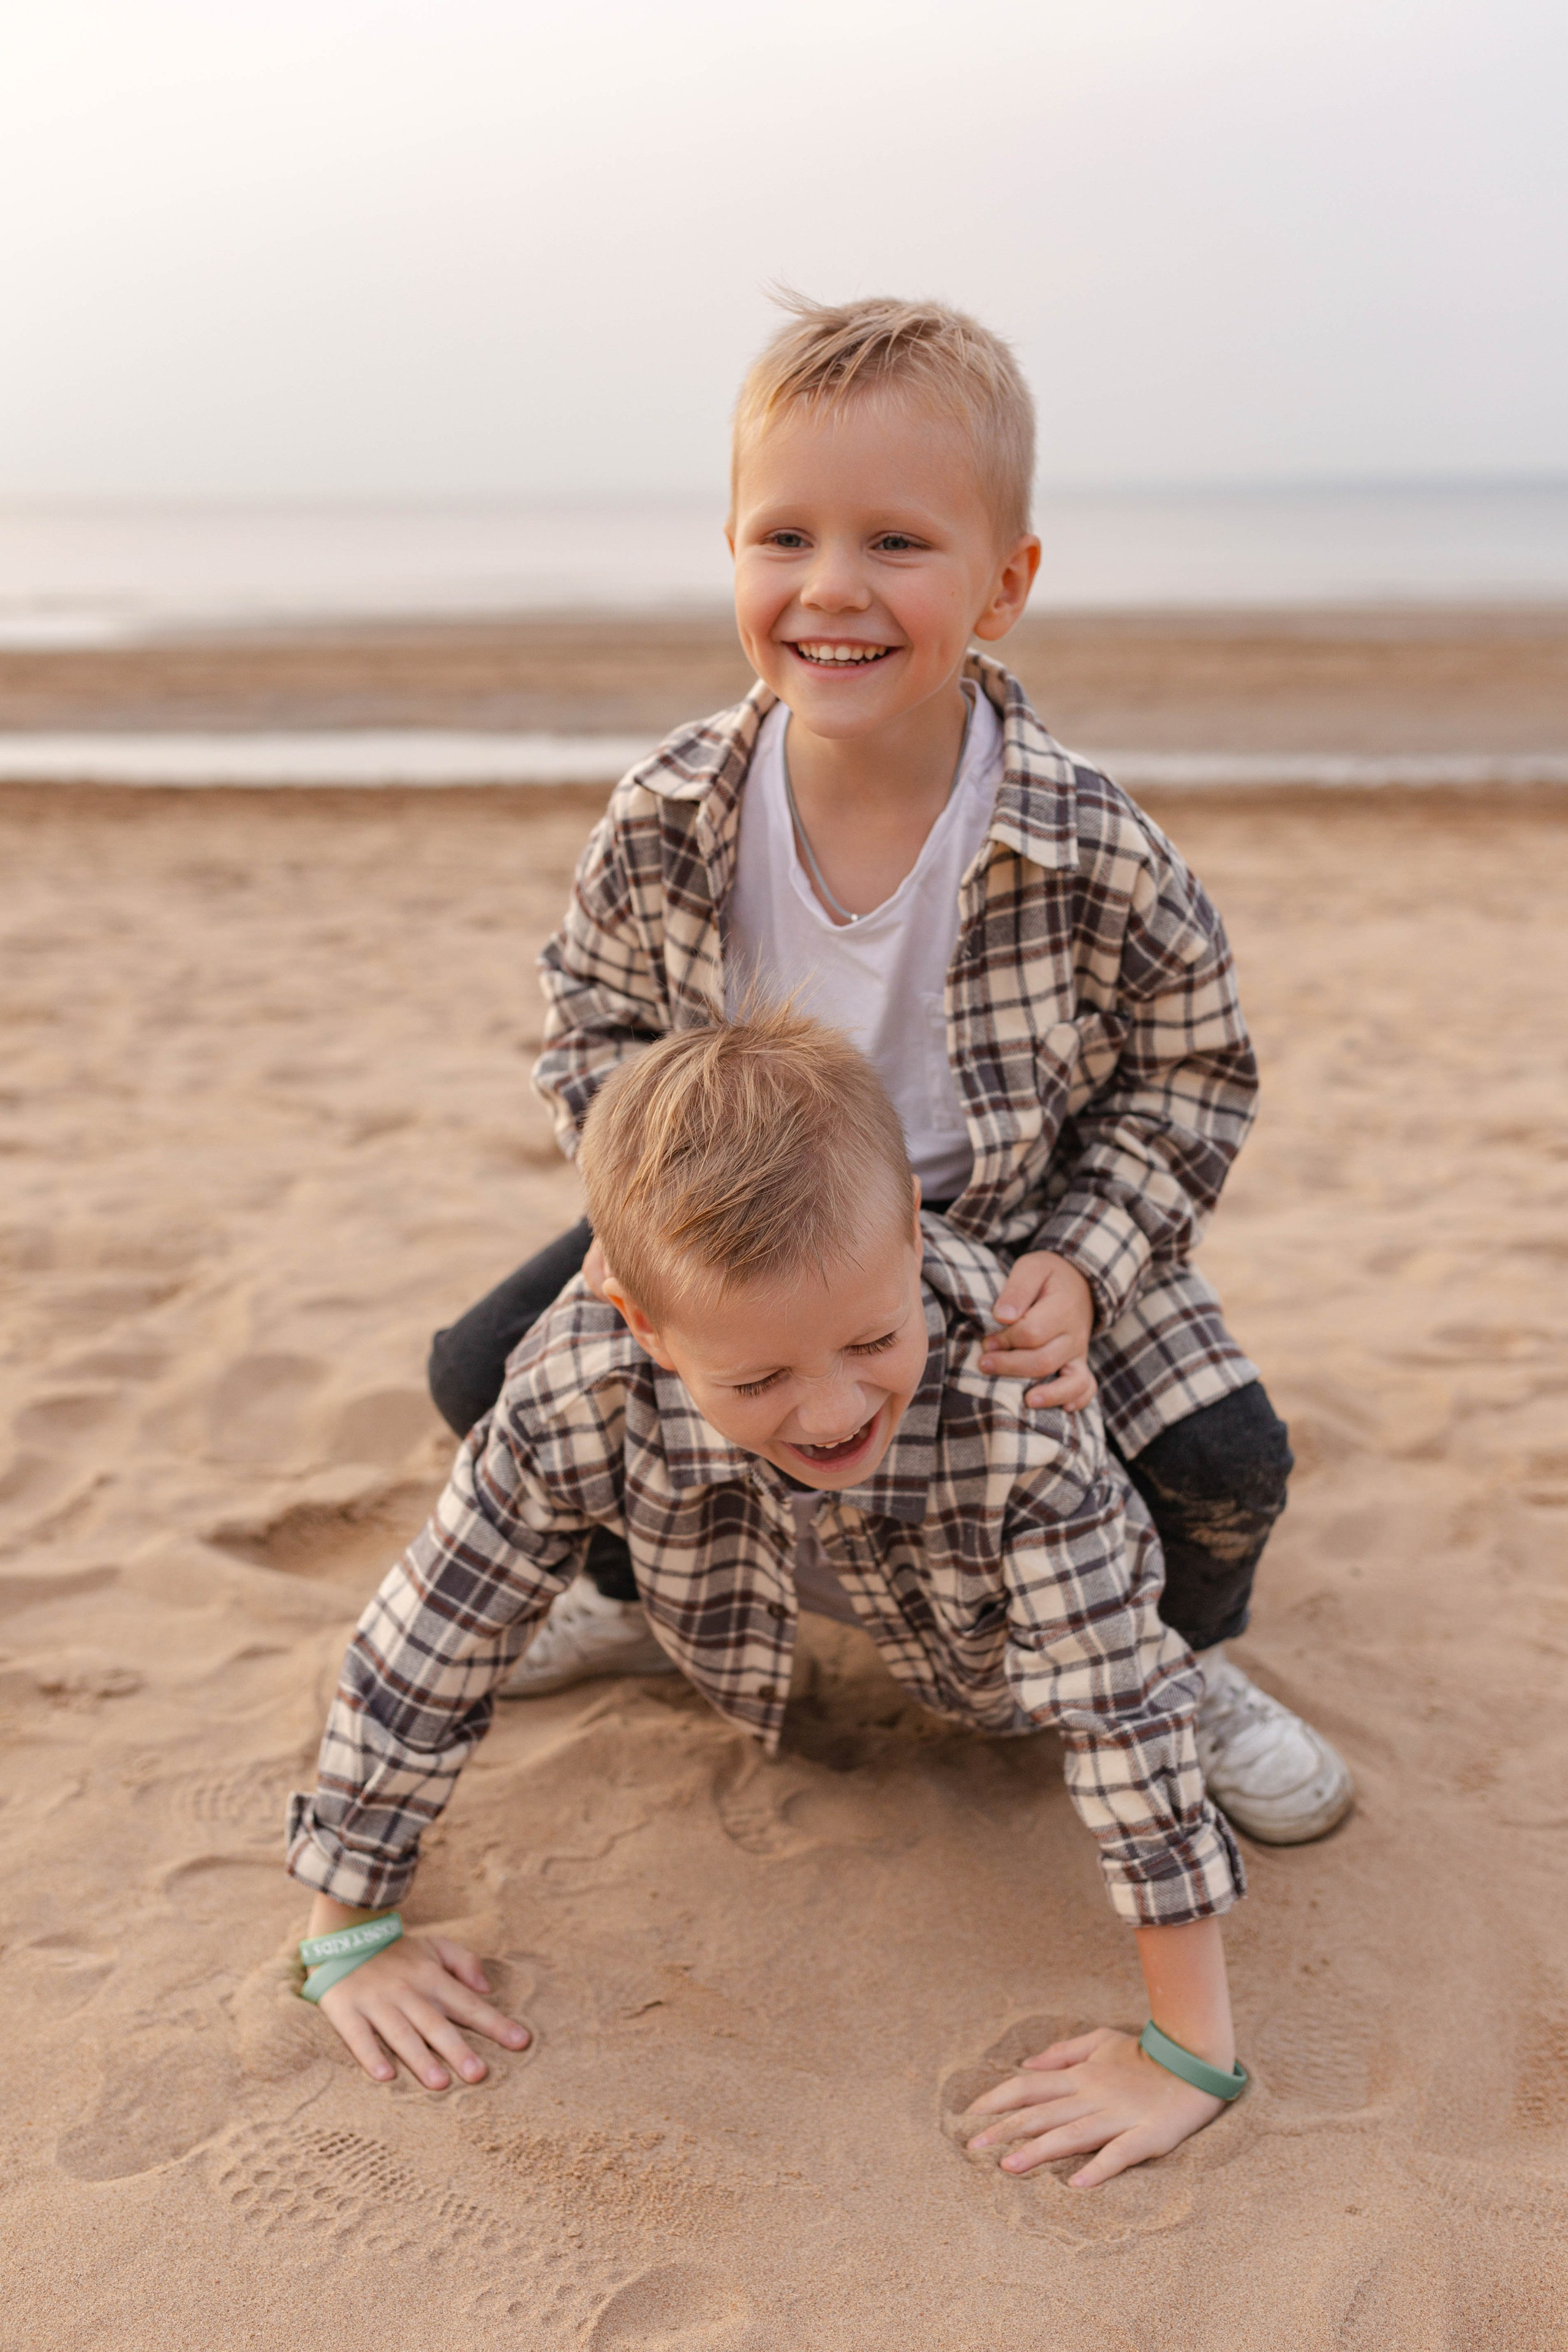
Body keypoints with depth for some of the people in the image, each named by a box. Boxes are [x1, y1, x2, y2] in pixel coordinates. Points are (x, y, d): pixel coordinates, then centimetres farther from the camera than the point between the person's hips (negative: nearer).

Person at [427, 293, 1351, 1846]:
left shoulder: (1099, 860, -26)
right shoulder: (664, 825, -20)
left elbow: (1190, 1077, -10)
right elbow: (596, 1023, -1)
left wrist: (1082, 1267, -23)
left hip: (1014, 1238, -2)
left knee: (1222, 1461, -19)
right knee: (488, 1371, -5)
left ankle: (1181, 1663, 19)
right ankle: (642, 1594, 27)